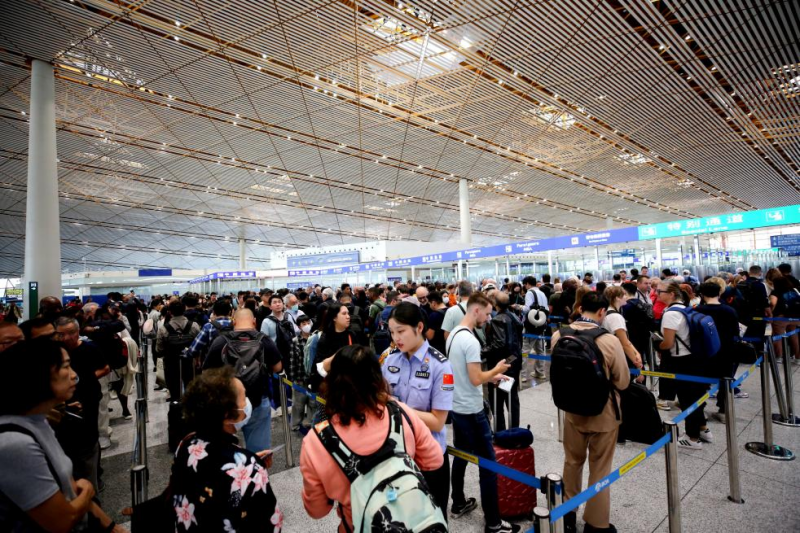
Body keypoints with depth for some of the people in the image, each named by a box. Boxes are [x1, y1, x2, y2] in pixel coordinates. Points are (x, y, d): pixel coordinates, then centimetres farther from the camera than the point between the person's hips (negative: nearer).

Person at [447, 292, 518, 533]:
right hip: (472, 411, -9)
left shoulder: (453, 335, 6)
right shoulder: (470, 340, -23)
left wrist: (490, 376, 10)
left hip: (456, 407, 9)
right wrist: (496, 369, -7)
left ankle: (458, 504, 34)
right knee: (488, 463, 2)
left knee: (461, 457, 20)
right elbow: (476, 379, -23)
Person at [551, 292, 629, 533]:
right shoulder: (610, 341, -25)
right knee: (600, 469, 16)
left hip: (572, 410, 3)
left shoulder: (559, 335, -13)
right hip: (603, 413, -3)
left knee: (572, 462, 22)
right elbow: (622, 382, -11)